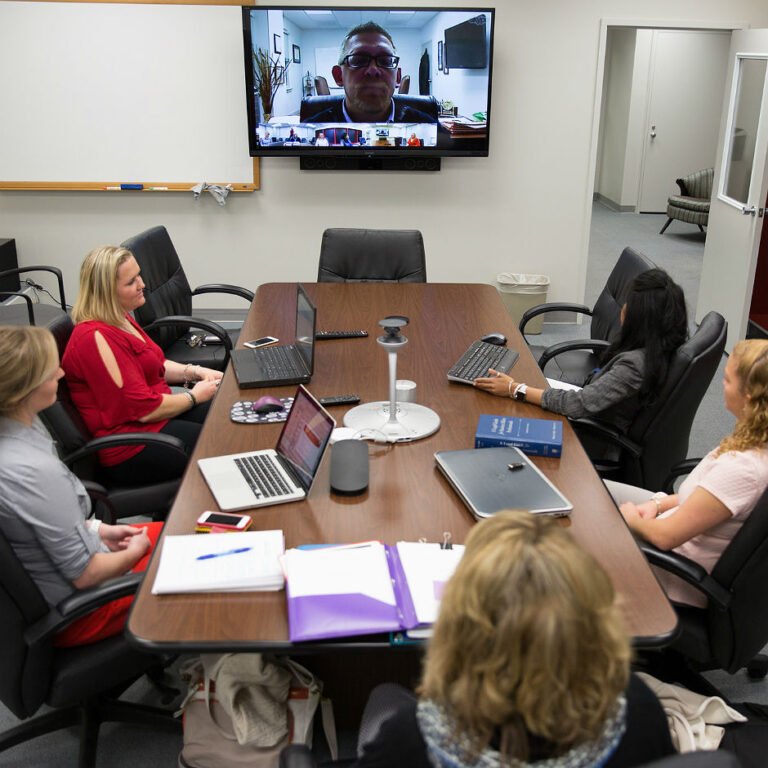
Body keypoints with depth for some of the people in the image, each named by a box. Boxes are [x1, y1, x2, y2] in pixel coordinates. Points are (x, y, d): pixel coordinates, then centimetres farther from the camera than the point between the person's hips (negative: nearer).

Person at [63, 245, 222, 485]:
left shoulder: (120, 319, 7)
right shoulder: (96, 338, -24)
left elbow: (153, 366, 23)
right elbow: (144, 409, -24)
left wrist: (194, 372, 5)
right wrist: (193, 397, -9)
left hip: (157, 414, 10)